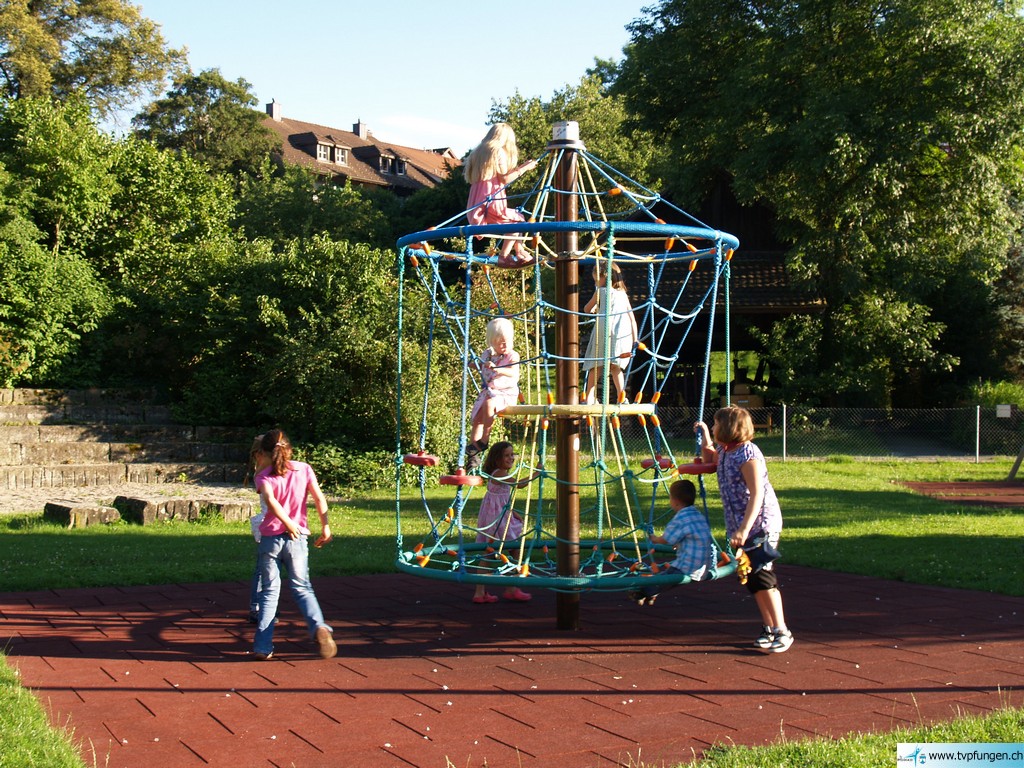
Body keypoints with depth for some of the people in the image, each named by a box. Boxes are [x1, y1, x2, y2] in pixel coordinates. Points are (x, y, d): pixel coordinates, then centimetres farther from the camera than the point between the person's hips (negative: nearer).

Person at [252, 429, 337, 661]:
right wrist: (325, 527, 1)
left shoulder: (264, 475, 0)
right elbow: (319, 499, -3)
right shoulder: (304, 469, 5)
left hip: (270, 537, -1)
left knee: (269, 591, 8)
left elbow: (270, 499, -19)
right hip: (297, 538, 1)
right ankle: (319, 626, -19)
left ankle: (263, 646, 3)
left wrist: (288, 523, -22)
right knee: (302, 587, 8)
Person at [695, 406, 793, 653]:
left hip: (761, 524, -9)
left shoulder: (748, 454, -18)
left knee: (762, 576, -12)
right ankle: (768, 627, 19)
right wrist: (704, 436, 20)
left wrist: (744, 529, -31)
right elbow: (709, 460, 35)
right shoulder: (725, 452, 10)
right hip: (740, 527, 9)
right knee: (753, 580, 10)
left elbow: (757, 494, -25)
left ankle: (782, 631, -7)